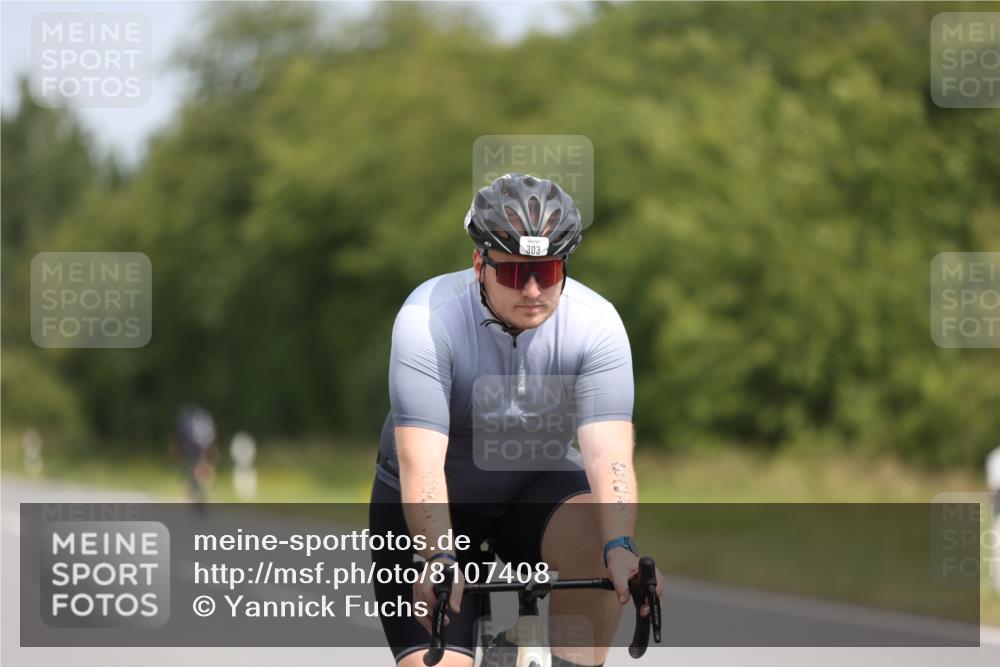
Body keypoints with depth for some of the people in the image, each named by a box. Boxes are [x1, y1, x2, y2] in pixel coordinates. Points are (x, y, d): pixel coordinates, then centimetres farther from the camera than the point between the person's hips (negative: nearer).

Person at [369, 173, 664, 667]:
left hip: (537, 489, 2)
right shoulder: (428, 320, -26)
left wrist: (621, 551, -47)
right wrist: (440, 561, -48)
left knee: (597, 537, -32)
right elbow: (420, 460, -34)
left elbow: (609, 453, -30)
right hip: (434, 508, -2)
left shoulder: (596, 324, -20)